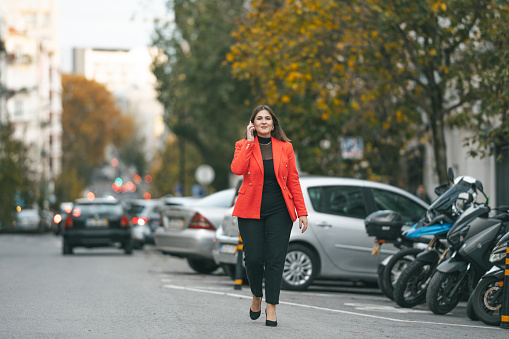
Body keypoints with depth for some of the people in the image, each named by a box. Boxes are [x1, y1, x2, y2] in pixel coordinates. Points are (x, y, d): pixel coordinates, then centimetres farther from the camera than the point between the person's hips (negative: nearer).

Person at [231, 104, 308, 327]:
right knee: (254, 258, -6)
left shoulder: (285, 147, 8)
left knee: (275, 259, -5)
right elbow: (237, 168, -16)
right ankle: (256, 297, 21)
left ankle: (271, 308, 1)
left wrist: (302, 212, 2)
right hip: (251, 210, -1)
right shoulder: (244, 145, 5)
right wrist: (250, 142, -11)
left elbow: (293, 181, 8)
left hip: (279, 211, 1)